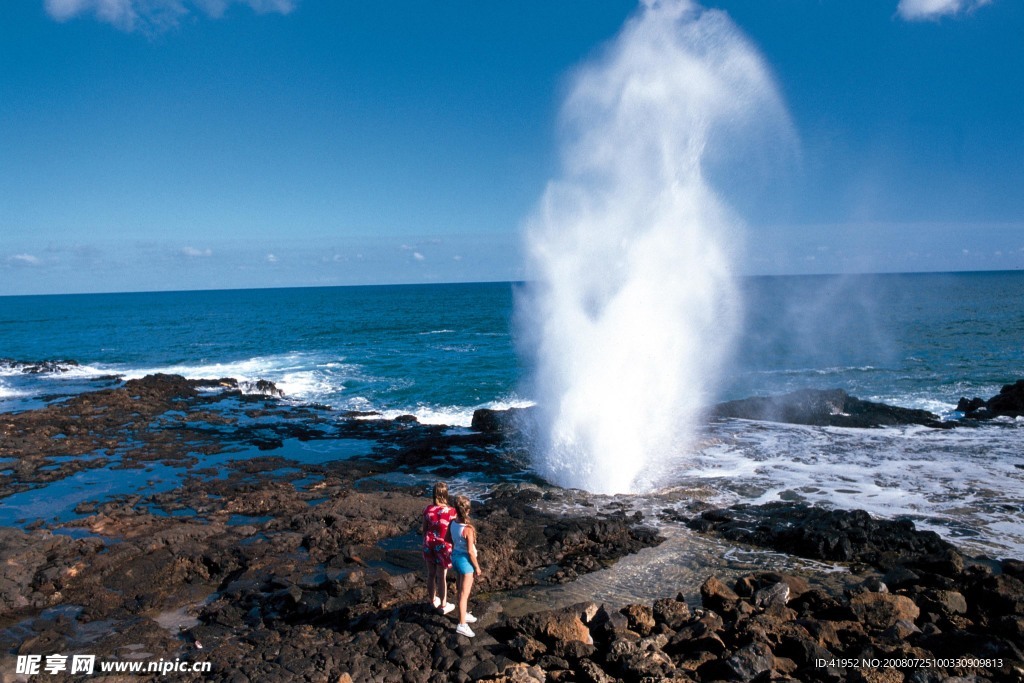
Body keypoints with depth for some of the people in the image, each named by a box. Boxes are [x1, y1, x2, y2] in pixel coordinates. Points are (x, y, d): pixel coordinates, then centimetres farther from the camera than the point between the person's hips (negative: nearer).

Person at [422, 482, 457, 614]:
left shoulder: (428, 509, -8)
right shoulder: (451, 511, -19)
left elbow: (424, 529, 0)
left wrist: (425, 544, 15)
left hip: (429, 545, 4)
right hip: (443, 546, -4)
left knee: (431, 574, 19)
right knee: (442, 577, 10)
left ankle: (433, 600, 38)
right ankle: (443, 605, 25)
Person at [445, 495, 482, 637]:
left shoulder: (452, 524, -8)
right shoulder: (468, 529, -29)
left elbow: (449, 540, 7)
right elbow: (470, 551, -23)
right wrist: (477, 567, -11)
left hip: (455, 556, 7)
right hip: (465, 560, -7)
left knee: (460, 588, 25)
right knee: (465, 594, 5)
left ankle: (461, 613, 43)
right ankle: (462, 625, 13)